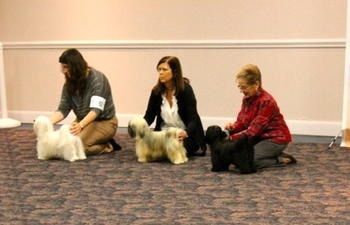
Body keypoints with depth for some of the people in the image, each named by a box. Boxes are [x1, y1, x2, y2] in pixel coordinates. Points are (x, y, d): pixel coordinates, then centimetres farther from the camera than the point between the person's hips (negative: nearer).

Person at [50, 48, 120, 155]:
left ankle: (107, 146, -3)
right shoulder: (69, 84, -1)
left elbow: (96, 109, -30)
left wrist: (81, 125, -47)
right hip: (83, 121, 7)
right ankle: (100, 142, 3)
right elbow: (63, 109, -5)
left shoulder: (97, 78, -21)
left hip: (104, 122, -7)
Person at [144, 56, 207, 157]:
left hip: (184, 134, -3)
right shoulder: (156, 91, -5)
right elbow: (149, 116, -3)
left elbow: (192, 119, -22)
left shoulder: (186, 89, -18)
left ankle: (196, 148, 7)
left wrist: (186, 132, -44)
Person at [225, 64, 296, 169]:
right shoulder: (247, 99, 1)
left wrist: (232, 138, -31)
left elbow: (254, 129, -27)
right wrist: (233, 127, -21)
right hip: (260, 137, 9)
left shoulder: (266, 101, -24)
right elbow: (242, 122, 2)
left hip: (276, 139, -9)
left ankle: (280, 159, -4)